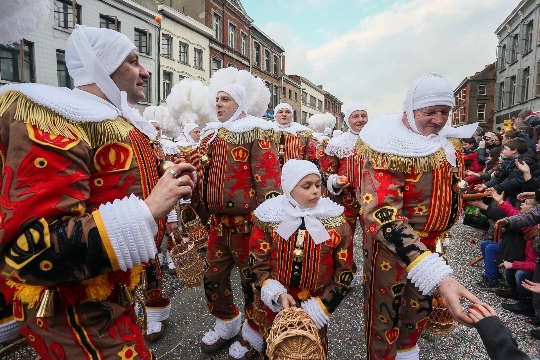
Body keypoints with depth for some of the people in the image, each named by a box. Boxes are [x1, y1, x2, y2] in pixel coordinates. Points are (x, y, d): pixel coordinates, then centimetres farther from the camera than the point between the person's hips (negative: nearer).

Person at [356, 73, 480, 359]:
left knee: (420, 304, 26)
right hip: (390, 242, -7)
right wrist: (438, 274, -46)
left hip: (430, 240, 8)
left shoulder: (448, 139, -2)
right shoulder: (390, 146, -27)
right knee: (385, 310, 11)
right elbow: (381, 214, -39)